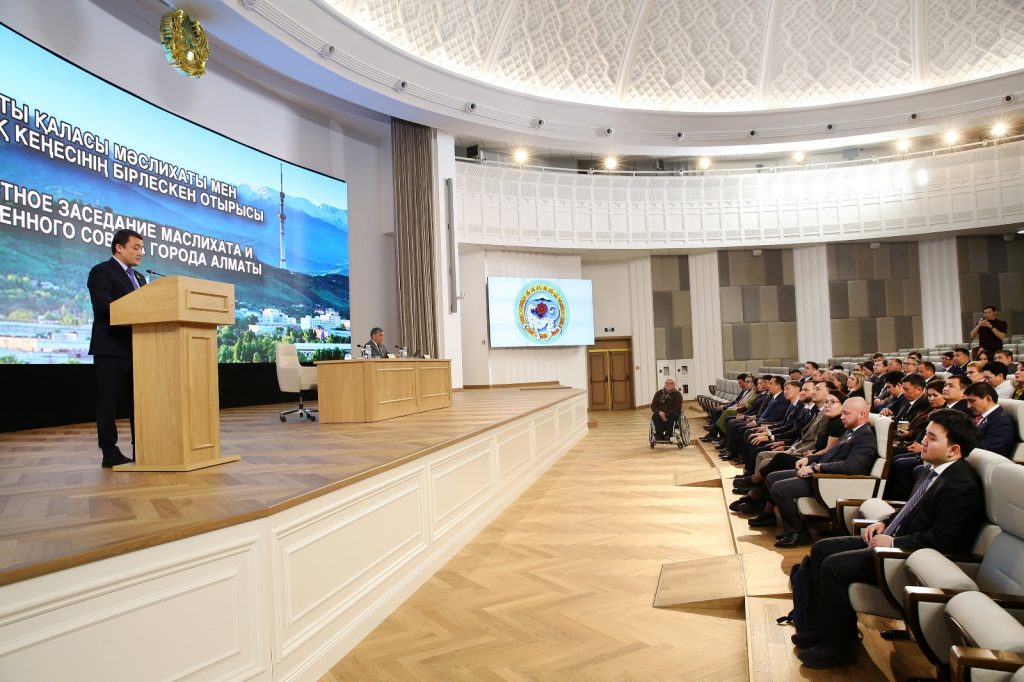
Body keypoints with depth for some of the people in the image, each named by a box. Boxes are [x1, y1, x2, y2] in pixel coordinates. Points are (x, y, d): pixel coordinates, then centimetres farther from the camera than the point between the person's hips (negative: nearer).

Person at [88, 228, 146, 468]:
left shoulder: (139, 277, 21)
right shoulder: (102, 272, -4)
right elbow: (105, 308, -18)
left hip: (136, 347, 8)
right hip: (111, 348, -8)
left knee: (139, 400, 8)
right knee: (109, 401, -2)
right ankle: (110, 453, 3)